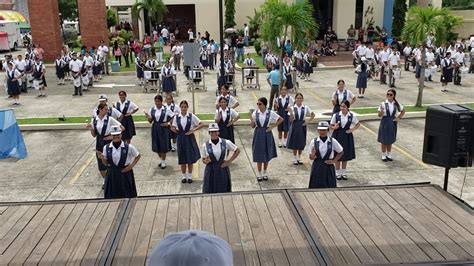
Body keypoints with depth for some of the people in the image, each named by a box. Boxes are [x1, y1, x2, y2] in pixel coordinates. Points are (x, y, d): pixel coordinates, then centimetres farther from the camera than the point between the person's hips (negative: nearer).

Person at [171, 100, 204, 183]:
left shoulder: (191, 116, -5)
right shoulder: (176, 117, 1)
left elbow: (201, 124, -4)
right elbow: (172, 127, 12)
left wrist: (193, 130, -12)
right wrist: (176, 131, -5)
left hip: (190, 138, -1)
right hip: (181, 138, 2)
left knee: (190, 158, 4)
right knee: (182, 158, 6)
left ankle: (190, 176, 17)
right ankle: (184, 176, 20)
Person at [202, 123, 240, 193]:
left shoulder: (226, 142, -2)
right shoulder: (205, 145, 0)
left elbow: (237, 151, 9)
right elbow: (203, 160, 10)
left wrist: (229, 161, 0)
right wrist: (206, 161, -13)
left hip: (223, 171, 0)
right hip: (210, 172, 0)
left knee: (224, 192, 5)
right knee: (209, 193, 0)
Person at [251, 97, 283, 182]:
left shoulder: (270, 113, -7)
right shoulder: (255, 113, -4)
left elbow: (281, 119, 3)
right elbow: (253, 126, 1)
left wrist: (272, 126, -4)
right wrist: (251, 120, -19)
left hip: (267, 134, 0)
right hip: (258, 134, 1)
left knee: (267, 155, 8)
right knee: (258, 155, 5)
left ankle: (264, 173, 24)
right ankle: (259, 174, 19)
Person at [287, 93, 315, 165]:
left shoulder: (305, 107, -2)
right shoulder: (292, 108, -5)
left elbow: (313, 114, 7)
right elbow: (291, 120, -9)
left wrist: (308, 121, -2)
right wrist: (291, 112, -22)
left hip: (302, 126, 1)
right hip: (295, 126, -1)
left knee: (301, 143, 7)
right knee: (294, 144, 4)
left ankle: (299, 158, 22)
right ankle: (294, 159, 17)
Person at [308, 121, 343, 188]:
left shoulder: (333, 141, -4)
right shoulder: (314, 142, -3)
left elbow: (341, 152, 11)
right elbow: (311, 157, 2)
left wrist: (334, 161, 0)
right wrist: (312, 155, -20)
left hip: (328, 168, 0)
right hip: (317, 168, 0)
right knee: (315, 187, 2)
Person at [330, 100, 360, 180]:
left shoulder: (352, 116, -4)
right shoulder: (336, 115, -8)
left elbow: (358, 124, 10)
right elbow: (331, 125, 0)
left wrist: (352, 129, -5)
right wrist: (334, 127, -21)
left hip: (347, 136, 1)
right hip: (337, 136, -1)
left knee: (346, 155, 10)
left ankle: (343, 172, 25)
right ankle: (338, 173, 19)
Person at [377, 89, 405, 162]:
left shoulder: (396, 104, -3)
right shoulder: (383, 104, -10)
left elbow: (403, 111, 14)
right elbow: (379, 115, -10)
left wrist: (399, 118, 3)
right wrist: (381, 111, -30)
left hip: (392, 123, 2)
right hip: (385, 123, -2)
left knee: (390, 140, 13)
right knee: (384, 140, 5)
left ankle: (389, 155, 27)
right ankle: (383, 155, 19)